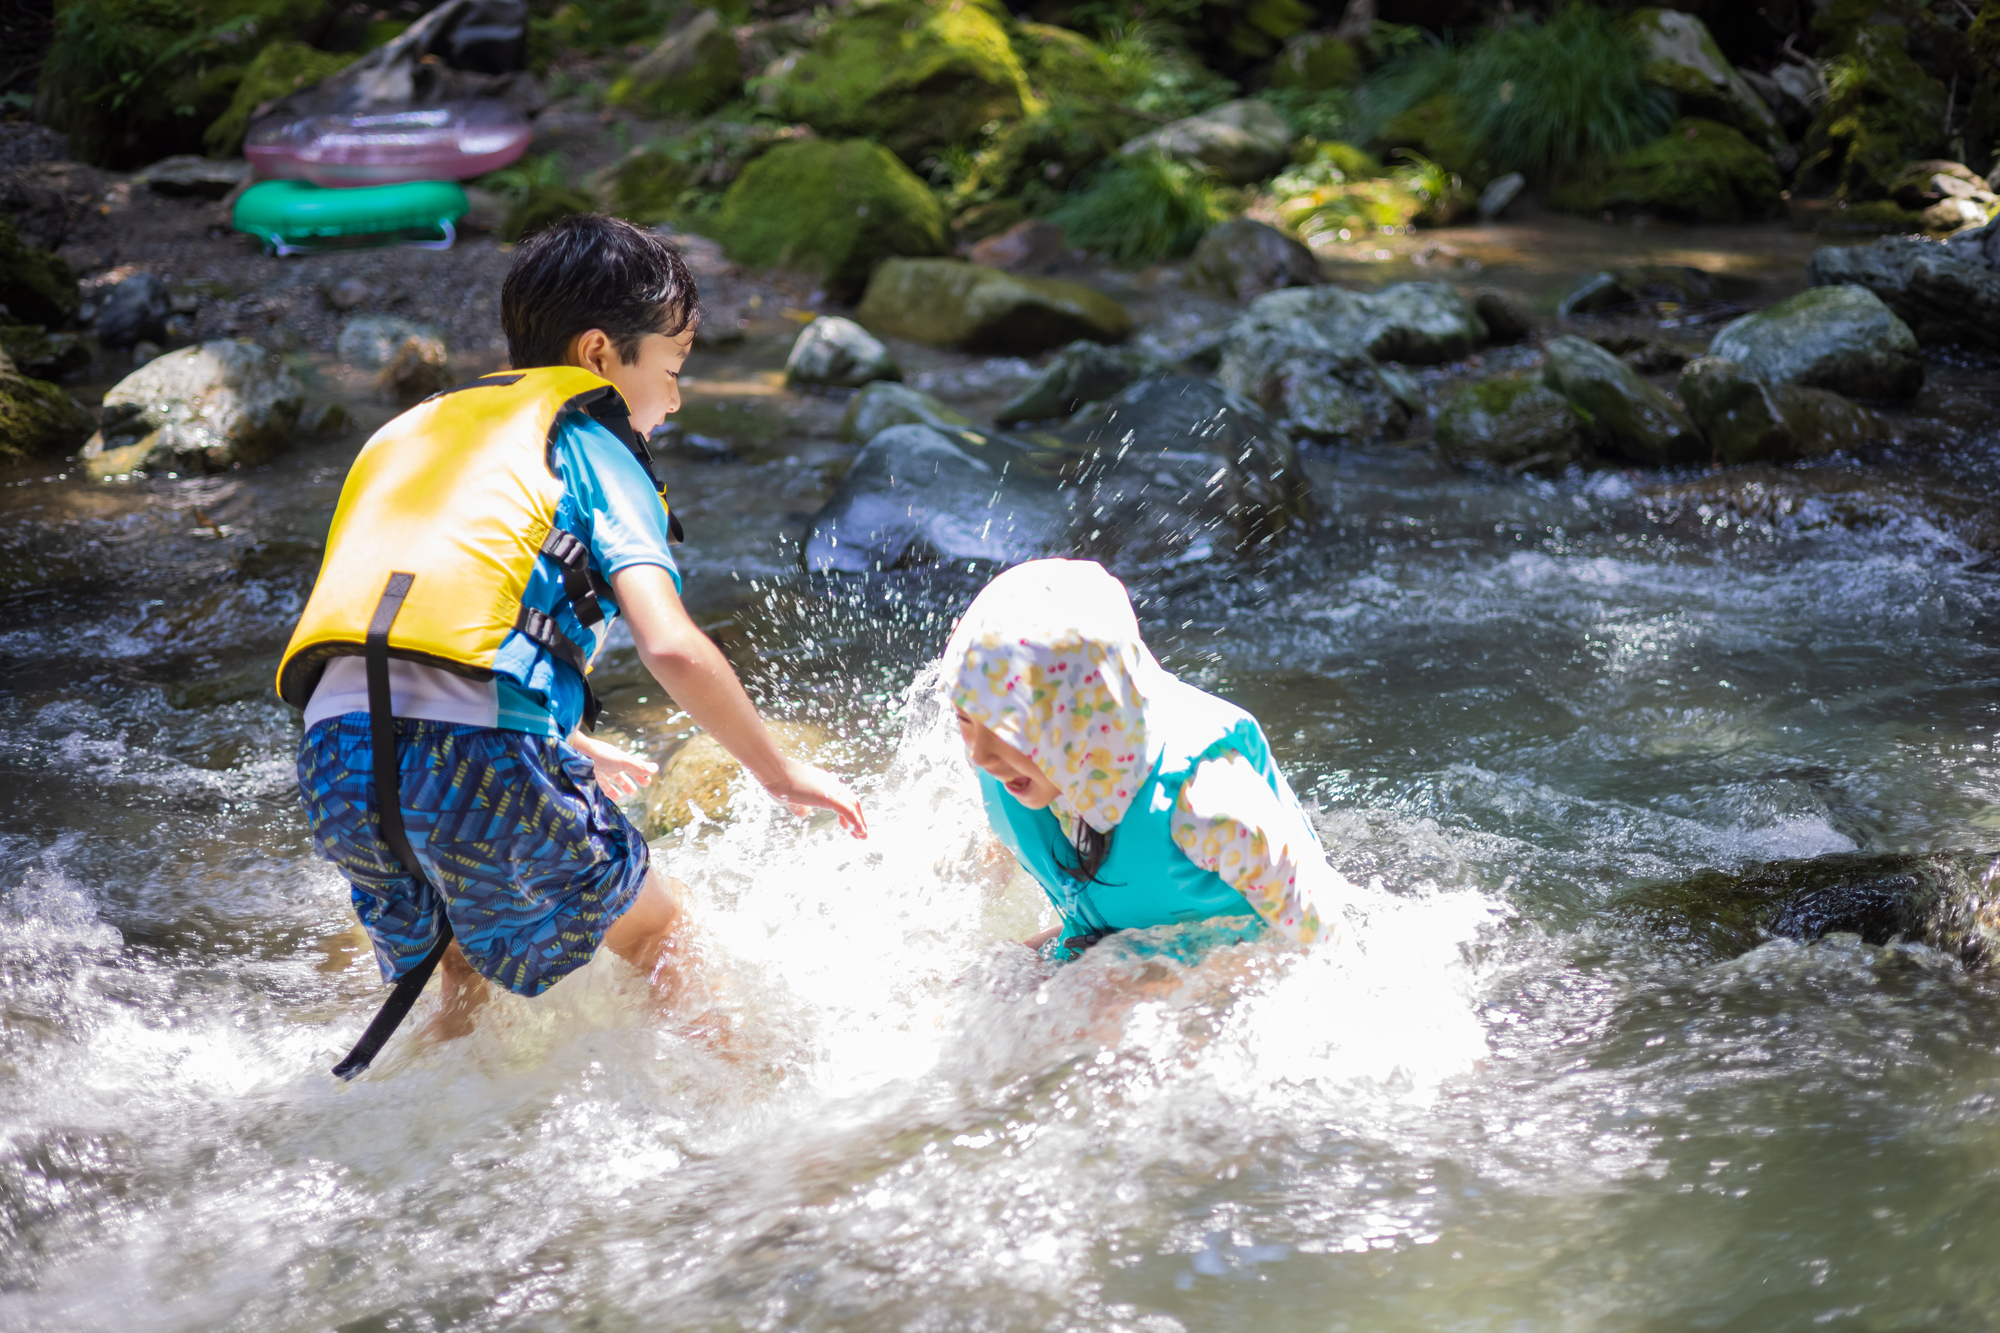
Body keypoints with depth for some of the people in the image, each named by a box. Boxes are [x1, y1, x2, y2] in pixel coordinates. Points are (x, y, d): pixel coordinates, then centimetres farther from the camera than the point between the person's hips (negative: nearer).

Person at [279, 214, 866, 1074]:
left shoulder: (414, 431, 31)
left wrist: (570, 746, 46)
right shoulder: (591, 446, 10)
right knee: (659, 930, 17)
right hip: (475, 747, -6)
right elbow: (671, 647, -5)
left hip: (332, 751, 6)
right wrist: (779, 772, 8)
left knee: (467, 969, 27)